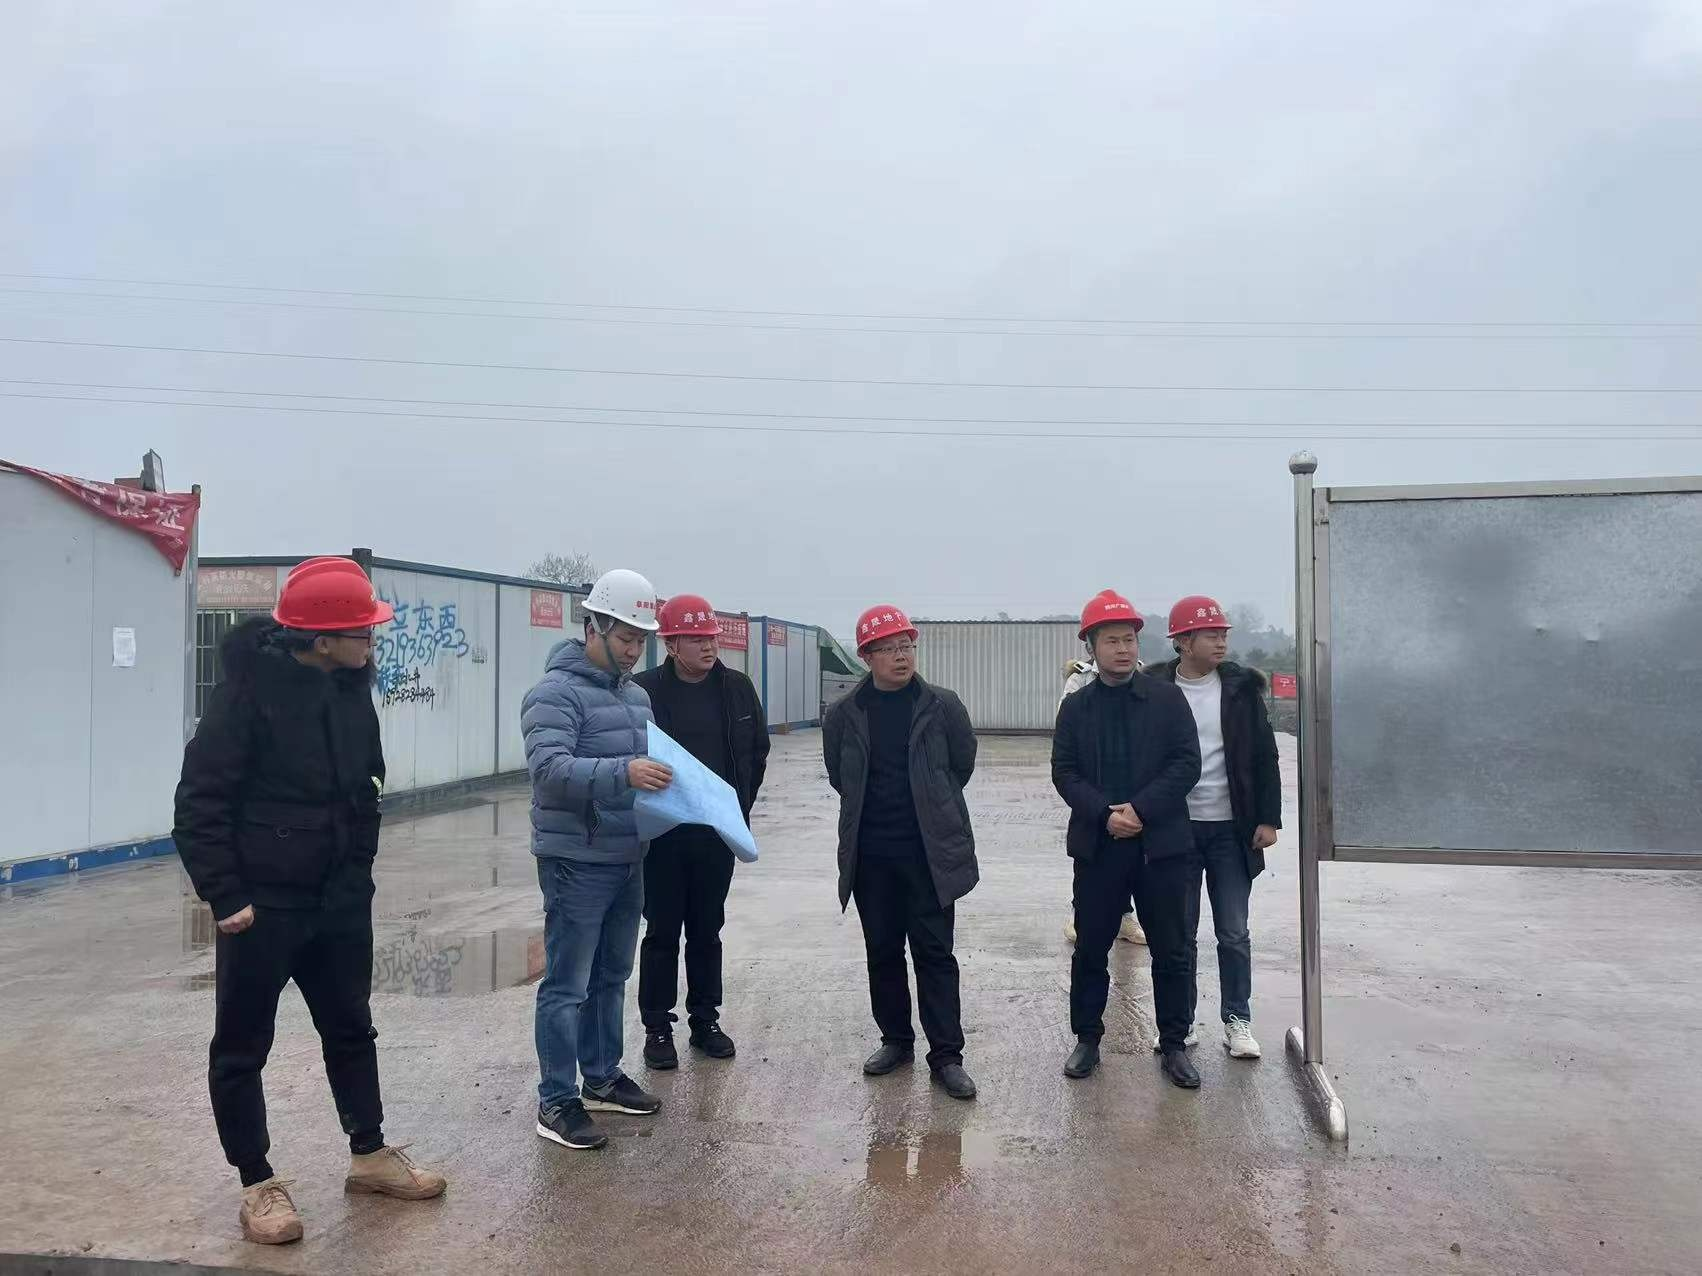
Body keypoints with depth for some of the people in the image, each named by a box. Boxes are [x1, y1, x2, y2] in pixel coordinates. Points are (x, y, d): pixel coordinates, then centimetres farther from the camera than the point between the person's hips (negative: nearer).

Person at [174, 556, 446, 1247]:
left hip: (340, 903, 7)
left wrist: (358, 871, 12)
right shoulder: (249, 691, -18)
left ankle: (369, 1154, 34)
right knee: (242, 1048, 8)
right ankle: (259, 1184, 23)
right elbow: (199, 805, -16)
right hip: (262, 906, -6)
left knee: (350, 1031, 18)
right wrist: (227, 897, -17)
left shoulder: (350, 688, 2)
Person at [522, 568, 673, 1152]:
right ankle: (556, 1102, 10)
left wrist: (675, 784, 3)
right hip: (576, 863, -8)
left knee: (611, 977, 17)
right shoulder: (556, 692, -13)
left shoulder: (636, 695, 13)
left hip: (628, 860, 8)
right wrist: (623, 773, -38)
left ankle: (602, 1078, 31)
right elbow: (548, 767, -26)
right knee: (568, 984, -1)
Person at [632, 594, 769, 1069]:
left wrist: (739, 808, 8)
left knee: (707, 932, 14)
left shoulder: (736, 688, 1)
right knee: (662, 933, 7)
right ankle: (657, 1028, 19)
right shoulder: (644, 689, -10)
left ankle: (705, 1021, 27)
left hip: (719, 833, 3)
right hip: (662, 835, -3)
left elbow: (757, 750, 11)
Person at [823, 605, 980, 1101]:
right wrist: (871, 811, 10)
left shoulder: (942, 706, -5)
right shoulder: (845, 714, -1)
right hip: (870, 854, 2)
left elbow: (962, 764, 6)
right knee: (883, 950, 13)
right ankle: (896, 1040, 29)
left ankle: (946, 1056, 10)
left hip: (931, 851, -2)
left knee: (935, 952, 2)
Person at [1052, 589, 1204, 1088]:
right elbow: (1064, 772, 0)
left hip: (1162, 843, -1)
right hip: (1097, 846, 1)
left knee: (1171, 951, 7)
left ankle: (1174, 1044, 21)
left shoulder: (1166, 698, 1)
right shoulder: (1076, 706, 5)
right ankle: (1087, 1038, 24)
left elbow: (1187, 763, -5)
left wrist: (1140, 810, -15)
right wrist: (1105, 814, -15)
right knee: (1090, 949, 9)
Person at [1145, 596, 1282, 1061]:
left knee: (1234, 932, 5)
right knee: (1180, 932, 9)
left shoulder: (1241, 687, 0)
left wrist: (1268, 818, -3)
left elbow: (1263, 755, 2)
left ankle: (1237, 1021, 18)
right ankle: (1181, 1021, 21)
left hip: (1230, 828, 1)